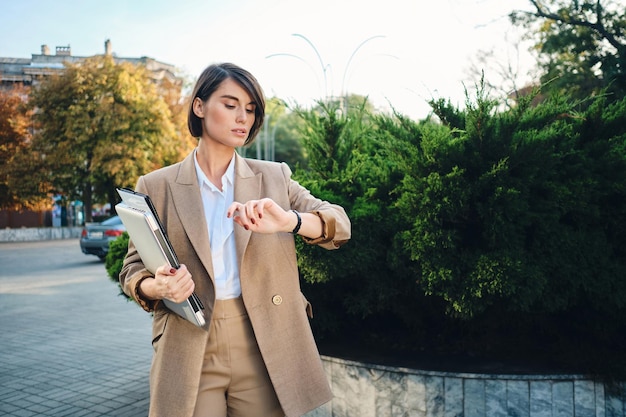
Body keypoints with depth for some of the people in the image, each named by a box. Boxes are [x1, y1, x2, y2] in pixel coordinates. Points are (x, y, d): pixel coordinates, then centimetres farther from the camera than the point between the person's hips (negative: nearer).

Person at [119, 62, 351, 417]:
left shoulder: (274, 178, 6)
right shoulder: (157, 187, 4)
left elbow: (340, 225, -2)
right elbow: (133, 269, 7)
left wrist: (289, 221, -23)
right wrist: (155, 287, -17)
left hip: (265, 354, 1)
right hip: (189, 357, 0)